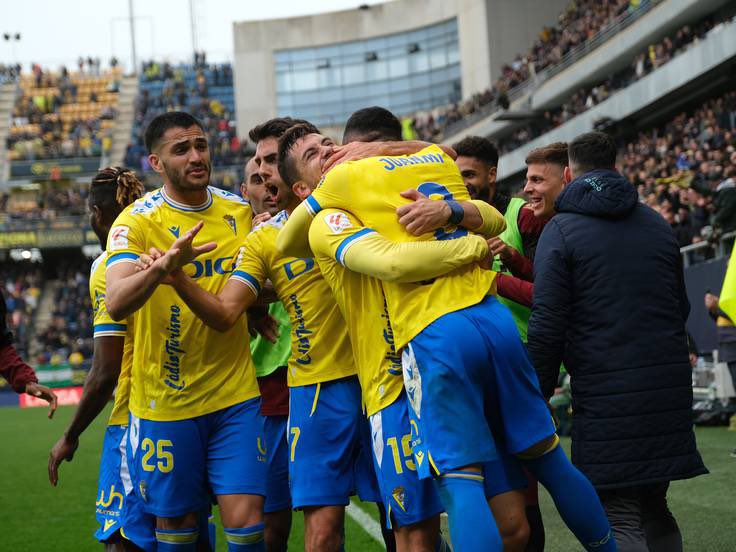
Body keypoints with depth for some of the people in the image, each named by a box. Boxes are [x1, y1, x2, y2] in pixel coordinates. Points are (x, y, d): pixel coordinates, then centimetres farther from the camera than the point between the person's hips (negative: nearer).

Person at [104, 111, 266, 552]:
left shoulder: (240, 212, 6)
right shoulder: (137, 221, -8)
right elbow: (116, 303, -24)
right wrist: (164, 264, -40)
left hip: (236, 395, 3)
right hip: (166, 400, -2)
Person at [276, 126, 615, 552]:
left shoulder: (347, 177, 7)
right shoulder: (439, 158, 22)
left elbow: (287, 244, 20)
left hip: (433, 336, -5)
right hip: (495, 317, 5)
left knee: (462, 482, -7)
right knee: (546, 455, 15)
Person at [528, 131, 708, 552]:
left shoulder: (560, 231, -3)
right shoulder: (657, 225, 13)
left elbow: (547, 327, -9)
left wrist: (539, 399, -2)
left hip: (606, 394, -5)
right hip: (670, 388, 5)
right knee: (654, 510, 18)